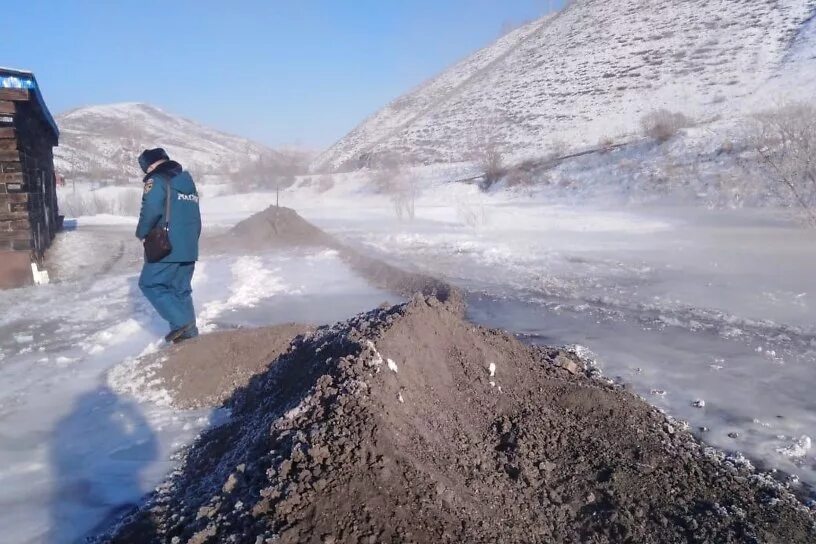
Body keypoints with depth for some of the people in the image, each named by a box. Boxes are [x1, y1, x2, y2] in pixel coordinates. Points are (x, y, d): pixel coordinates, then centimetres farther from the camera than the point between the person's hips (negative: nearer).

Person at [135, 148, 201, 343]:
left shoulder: (157, 180, -7)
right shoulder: (188, 181, 18)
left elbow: (151, 210, -21)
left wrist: (141, 233, -5)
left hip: (166, 247, -8)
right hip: (189, 249, 8)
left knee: (149, 284, 3)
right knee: (182, 290, 13)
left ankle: (181, 322, -8)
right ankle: (189, 333, 12)